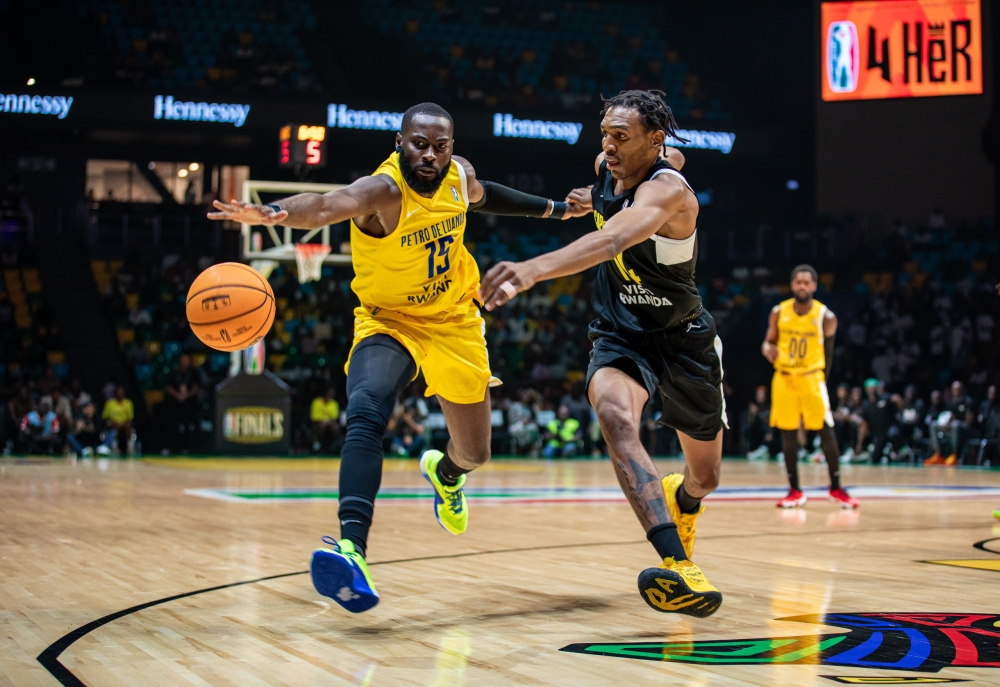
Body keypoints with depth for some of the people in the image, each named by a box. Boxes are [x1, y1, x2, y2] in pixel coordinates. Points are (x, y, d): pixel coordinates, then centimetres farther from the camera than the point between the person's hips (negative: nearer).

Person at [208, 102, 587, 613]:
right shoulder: (383, 191, -29)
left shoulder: (459, 174, -11)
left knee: (474, 453, 13)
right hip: (389, 321, -5)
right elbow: (326, 205, -52)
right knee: (365, 413, -34)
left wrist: (553, 209, 24)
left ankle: (443, 473, 52)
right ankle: (352, 548, -43)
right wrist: (274, 212, -73)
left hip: (454, 319, 5)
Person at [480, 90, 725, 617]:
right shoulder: (608, 167, -7)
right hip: (620, 335, 3)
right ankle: (681, 570, -45)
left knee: (705, 476, 13)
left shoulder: (666, 189, -28)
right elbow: (673, 156, 19)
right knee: (615, 416, -33)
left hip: (683, 337, -3)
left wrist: (534, 269, -67)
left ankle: (680, 499, 56)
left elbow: (611, 241, -52)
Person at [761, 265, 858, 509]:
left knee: (826, 431, -5)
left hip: (811, 377, -2)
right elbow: (768, 341, 7)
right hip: (784, 377, 2)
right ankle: (795, 491, 11)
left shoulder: (826, 317, -6)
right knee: (788, 433, 4)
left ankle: (836, 488, 7)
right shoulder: (779, 312, -1)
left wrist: (822, 378, 9)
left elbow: (828, 351, 6)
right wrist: (768, 350, -16)